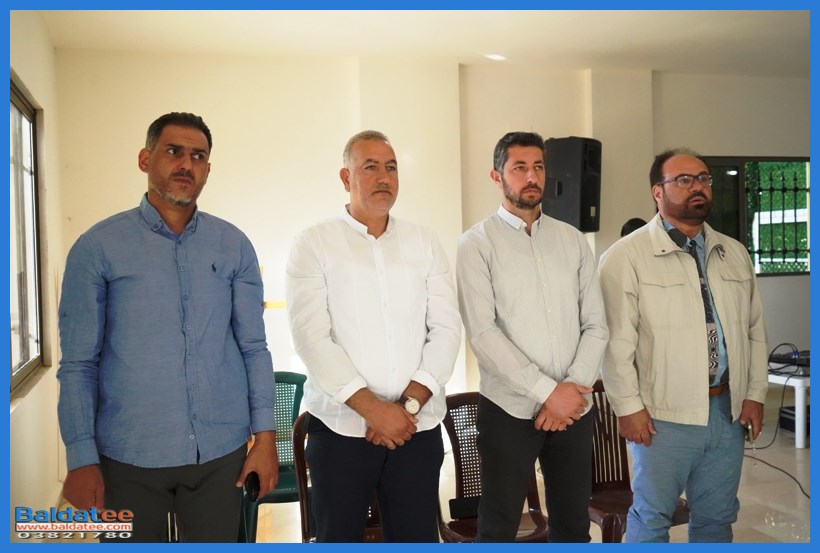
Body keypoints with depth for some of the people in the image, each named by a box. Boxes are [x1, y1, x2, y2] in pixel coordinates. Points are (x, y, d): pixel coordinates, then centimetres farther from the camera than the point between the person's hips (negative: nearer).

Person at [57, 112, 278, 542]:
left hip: (221, 452, 2)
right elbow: (78, 363, -3)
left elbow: (254, 347, 4)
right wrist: (81, 458, -7)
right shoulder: (97, 247, -4)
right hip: (129, 457, -1)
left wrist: (265, 435, -1)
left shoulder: (234, 246, 2)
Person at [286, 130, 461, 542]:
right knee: (338, 537, 7)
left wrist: (408, 404, -9)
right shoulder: (313, 244, 0)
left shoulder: (424, 243, 9)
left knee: (417, 537, 7)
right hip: (341, 426, -2)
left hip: (418, 426, 2)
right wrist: (373, 408, -14)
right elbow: (311, 337, -9)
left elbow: (446, 330, 2)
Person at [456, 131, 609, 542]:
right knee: (499, 527, 7)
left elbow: (596, 325, 5)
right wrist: (547, 392, -15)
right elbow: (482, 332, -12)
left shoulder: (573, 241, 9)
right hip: (510, 407, -3)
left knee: (573, 523, 15)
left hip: (574, 406, 4)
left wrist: (573, 388, -9)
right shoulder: (477, 243, -3)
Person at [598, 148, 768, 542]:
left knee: (717, 516, 17)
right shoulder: (627, 256, -9)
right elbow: (617, 341, -11)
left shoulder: (735, 254, 11)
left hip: (728, 410, 6)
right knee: (652, 517, 7)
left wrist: (755, 394, 10)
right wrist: (628, 406, -12)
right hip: (664, 415, -5)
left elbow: (755, 329, 15)